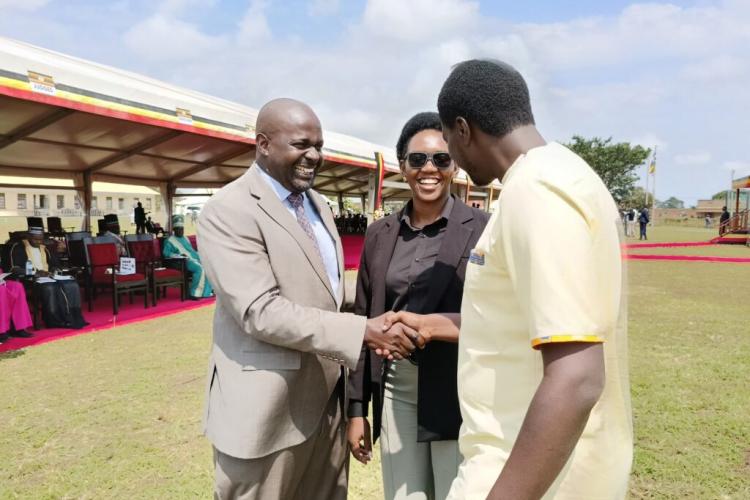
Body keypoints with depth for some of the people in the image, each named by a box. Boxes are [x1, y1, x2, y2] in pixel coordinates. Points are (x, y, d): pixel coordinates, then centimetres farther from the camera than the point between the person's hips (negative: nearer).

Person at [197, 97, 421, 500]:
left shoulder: (316, 203, 12)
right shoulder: (227, 212, -16)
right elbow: (261, 312, -24)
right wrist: (363, 330, -26)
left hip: (328, 397, 7)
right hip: (268, 408, -7)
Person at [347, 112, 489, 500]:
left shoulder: (482, 229, -6)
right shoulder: (380, 234, 6)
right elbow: (364, 321, 8)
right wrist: (357, 408, 8)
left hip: (458, 392, -3)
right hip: (394, 390, 4)